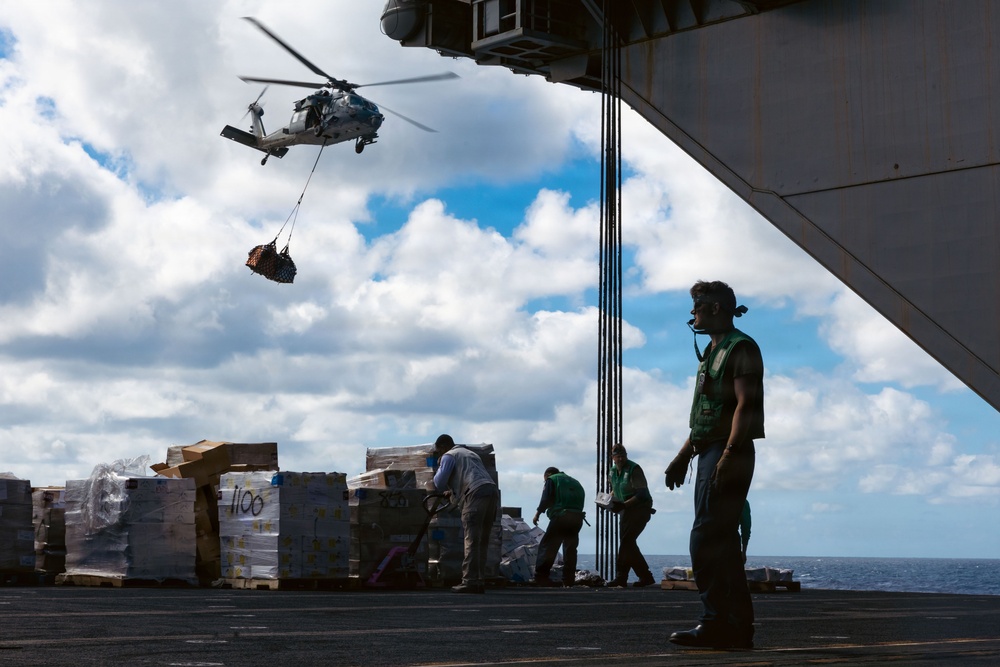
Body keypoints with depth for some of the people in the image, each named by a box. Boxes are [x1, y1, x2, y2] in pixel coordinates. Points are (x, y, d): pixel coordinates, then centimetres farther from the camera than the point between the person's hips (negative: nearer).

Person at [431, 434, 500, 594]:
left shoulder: (449, 456, 10)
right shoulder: (470, 453, 36)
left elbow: (439, 483, 2)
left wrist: (440, 466, 19)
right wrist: (454, 491, 47)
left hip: (476, 494, -8)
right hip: (493, 492, 8)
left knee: (471, 540, -11)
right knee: (483, 541, 9)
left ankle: (470, 581, -17)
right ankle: (480, 581, 8)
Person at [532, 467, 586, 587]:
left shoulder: (551, 479, 10)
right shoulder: (575, 482, 30)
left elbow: (546, 499, -2)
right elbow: (581, 501, 22)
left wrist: (538, 513, 4)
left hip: (560, 517, -6)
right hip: (577, 517, 6)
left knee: (547, 546, -4)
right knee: (570, 549, 11)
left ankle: (541, 576, -13)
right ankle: (569, 580, 8)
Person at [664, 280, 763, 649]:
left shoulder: (741, 348, -8)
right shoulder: (712, 353, 22)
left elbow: (746, 404, -19)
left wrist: (730, 454, -27)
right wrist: (683, 456, 22)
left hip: (729, 455, -10)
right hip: (709, 454, 10)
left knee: (706, 540, -14)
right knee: (722, 542, 9)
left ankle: (715, 622, -13)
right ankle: (737, 626, 12)